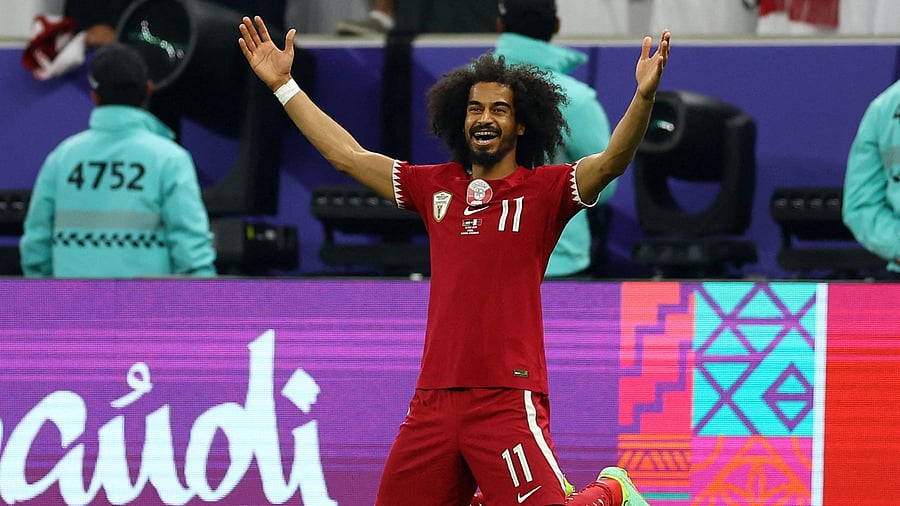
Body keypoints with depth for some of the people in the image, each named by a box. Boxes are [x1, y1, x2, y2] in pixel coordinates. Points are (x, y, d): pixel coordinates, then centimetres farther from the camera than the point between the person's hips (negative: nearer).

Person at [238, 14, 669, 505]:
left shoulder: (543, 190, 0)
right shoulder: (435, 187, 13)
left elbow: (612, 161, -16)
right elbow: (346, 153, 20)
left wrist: (644, 96, -33)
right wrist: (283, 84, 21)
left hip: (508, 402, -5)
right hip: (433, 403, 5)